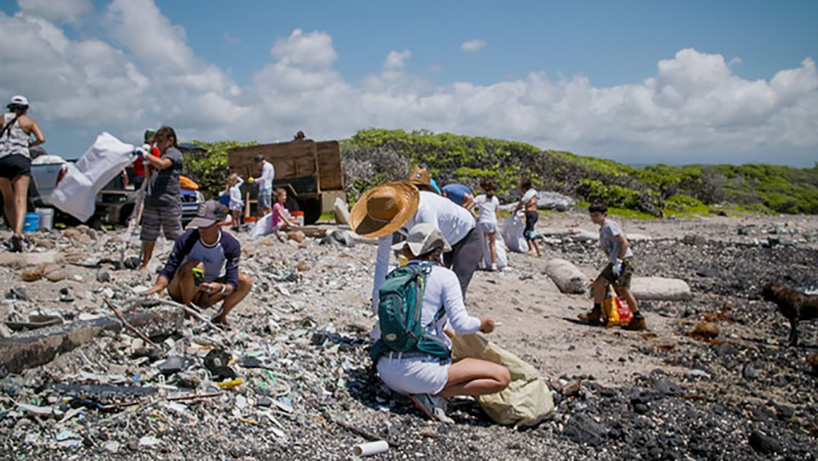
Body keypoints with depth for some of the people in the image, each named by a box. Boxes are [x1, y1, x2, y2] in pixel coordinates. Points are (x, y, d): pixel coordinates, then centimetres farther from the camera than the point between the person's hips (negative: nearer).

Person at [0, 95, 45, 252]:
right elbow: (41, 139, -1)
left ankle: (16, 233, 11)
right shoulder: (29, 121, 12)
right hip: (20, 159, -2)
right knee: (21, 200, -13)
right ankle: (17, 233, -32)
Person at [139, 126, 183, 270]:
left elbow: (162, 164, -21)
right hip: (152, 201, 7)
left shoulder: (175, 153, 0)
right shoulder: (159, 156, 24)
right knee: (148, 235, 7)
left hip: (170, 201, -7)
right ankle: (145, 264, 15)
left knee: (177, 236, -2)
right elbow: (150, 178, 23)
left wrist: (145, 154, -16)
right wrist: (145, 163, 11)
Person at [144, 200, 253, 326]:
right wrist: (159, 285, -44)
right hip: (180, 292, -2)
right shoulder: (188, 239, -22)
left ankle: (220, 317, -3)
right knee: (195, 266, -34)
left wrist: (220, 288, -45)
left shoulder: (231, 245, -18)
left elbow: (232, 284, -22)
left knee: (246, 281, -18)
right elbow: (168, 270, -22)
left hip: (205, 296, 2)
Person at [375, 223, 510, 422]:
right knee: (502, 377, -3)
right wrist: (483, 323, 12)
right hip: (419, 368, -7)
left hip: (386, 370, 7)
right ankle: (433, 394, -11)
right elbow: (461, 324, -10)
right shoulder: (444, 276, -1)